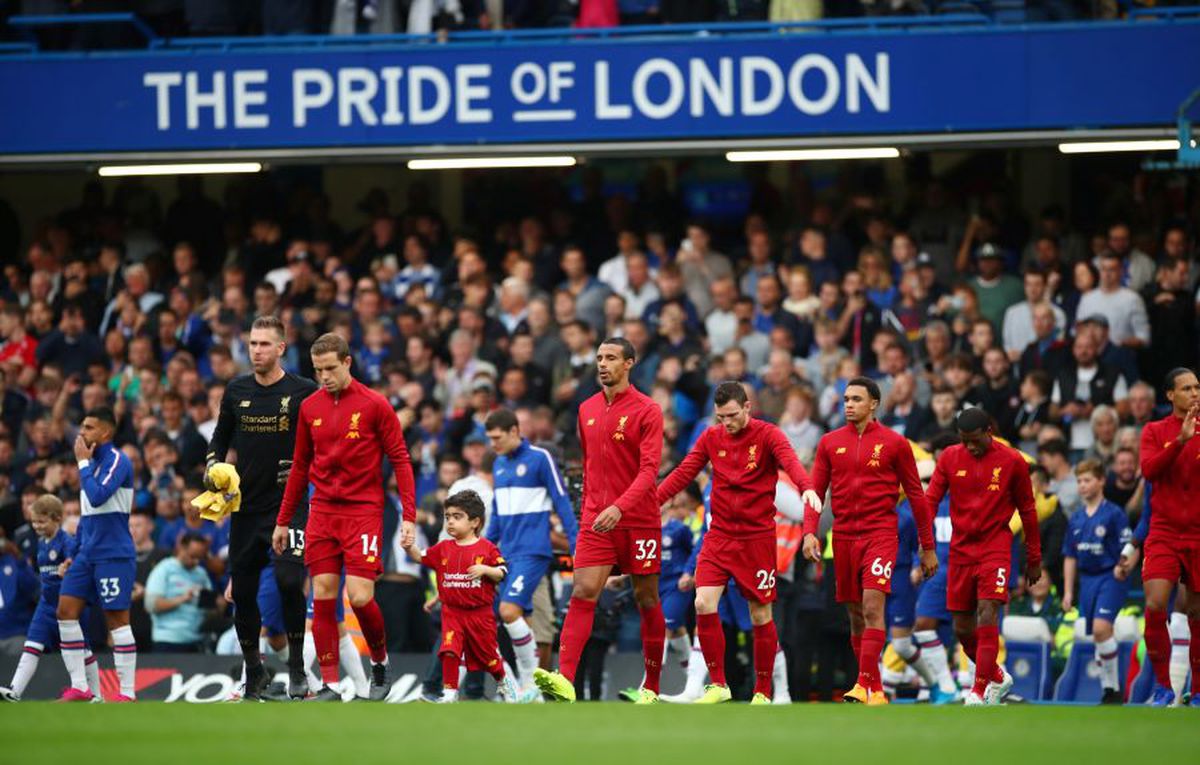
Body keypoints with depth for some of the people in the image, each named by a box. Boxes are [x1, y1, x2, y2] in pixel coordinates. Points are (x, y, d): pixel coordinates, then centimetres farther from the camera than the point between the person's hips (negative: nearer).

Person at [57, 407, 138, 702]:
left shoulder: (117, 461, -10)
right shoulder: (93, 463, 16)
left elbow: (97, 497, -24)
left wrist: (84, 463, -13)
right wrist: (72, 554, 20)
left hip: (114, 554, -9)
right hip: (88, 553, 9)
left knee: (117, 619, -7)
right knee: (66, 611, -1)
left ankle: (127, 692, -4)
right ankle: (79, 688, 0)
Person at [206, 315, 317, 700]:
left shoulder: (303, 392, -4)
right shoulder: (236, 391, 7)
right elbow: (221, 437, 19)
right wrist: (213, 466, 2)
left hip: (289, 504, -4)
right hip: (246, 505, 5)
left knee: (289, 580, -22)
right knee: (243, 591, 7)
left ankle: (297, 666, -9)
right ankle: (254, 672, 22)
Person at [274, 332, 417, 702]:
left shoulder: (374, 405, -4)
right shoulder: (309, 407, 9)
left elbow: (400, 460, -3)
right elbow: (300, 467, 17)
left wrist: (408, 516, -11)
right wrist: (283, 521, 17)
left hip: (363, 511, -4)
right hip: (322, 512, 4)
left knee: (360, 596, -13)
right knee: (322, 598, -2)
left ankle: (380, 662, 14)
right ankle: (329, 685, 2)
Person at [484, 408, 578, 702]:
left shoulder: (539, 458, -8)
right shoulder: (499, 464, 14)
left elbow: (562, 502, -7)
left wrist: (577, 545, -10)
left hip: (533, 551, -7)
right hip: (508, 553, 7)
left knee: (509, 610, -20)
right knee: (518, 618, 4)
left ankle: (532, 679, -11)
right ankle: (530, 692, 8)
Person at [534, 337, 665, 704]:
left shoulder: (647, 410, -7)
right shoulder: (587, 410, 10)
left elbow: (649, 469, -15)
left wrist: (619, 507, -28)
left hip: (639, 520, -4)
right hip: (596, 520, 4)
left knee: (646, 599, 5)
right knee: (583, 593, -13)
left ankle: (651, 687, 16)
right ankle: (564, 681, -26)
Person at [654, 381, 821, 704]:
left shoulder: (768, 435, -7)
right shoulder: (711, 438, 5)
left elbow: (790, 462, -24)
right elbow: (683, 473, 5)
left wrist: (807, 487, -45)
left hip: (757, 537, -3)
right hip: (720, 535, 3)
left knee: (760, 615, 2)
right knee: (704, 605, -12)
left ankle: (763, 692, 15)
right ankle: (717, 685, 0)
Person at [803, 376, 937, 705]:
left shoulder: (894, 443, 1)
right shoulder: (830, 443, 9)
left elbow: (916, 494, 5)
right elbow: (816, 490, 10)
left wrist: (928, 547, 6)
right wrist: (809, 532, -6)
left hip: (880, 534, -4)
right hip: (844, 536, 4)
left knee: (872, 608, -17)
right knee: (856, 614, 7)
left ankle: (866, 686, -22)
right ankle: (874, 688, 16)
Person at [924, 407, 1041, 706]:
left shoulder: (1012, 461, -3)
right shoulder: (950, 458, 2)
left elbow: (1027, 511, 5)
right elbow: (930, 501, 2)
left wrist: (1034, 559, 8)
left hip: (996, 548, -3)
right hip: (961, 549, 3)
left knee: (987, 616, -19)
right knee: (962, 629, 5)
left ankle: (979, 692, -16)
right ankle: (998, 677, 28)